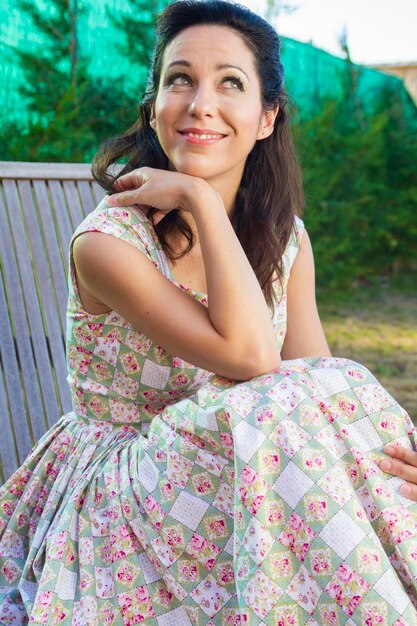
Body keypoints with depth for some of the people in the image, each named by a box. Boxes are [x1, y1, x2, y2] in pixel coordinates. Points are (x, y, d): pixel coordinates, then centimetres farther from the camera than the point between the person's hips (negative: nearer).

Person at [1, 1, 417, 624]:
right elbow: (251, 357, -26)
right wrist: (201, 200, -26)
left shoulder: (285, 237, 1)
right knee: (286, 427, -29)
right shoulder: (106, 242, -19)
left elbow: (319, 382, -7)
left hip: (226, 479, 5)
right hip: (117, 497, -4)